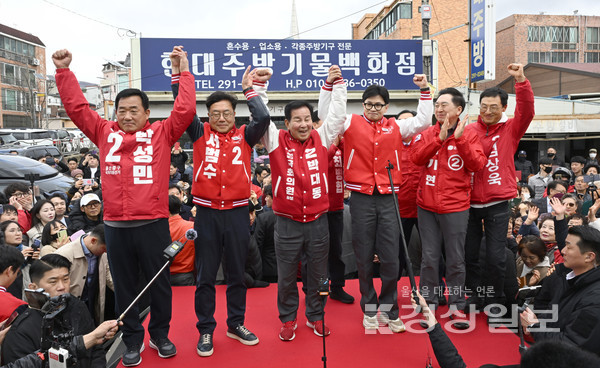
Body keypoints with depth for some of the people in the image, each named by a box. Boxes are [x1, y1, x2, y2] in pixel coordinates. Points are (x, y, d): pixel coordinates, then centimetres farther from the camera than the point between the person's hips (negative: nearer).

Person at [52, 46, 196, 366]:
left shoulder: (161, 133, 2)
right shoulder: (105, 133, 8)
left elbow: (185, 110, -6)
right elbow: (76, 106, 10)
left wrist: (183, 70, -4)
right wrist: (63, 71, 8)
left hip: (153, 223, -2)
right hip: (115, 226, 2)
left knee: (159, 282, 12)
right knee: (124, 286, 13)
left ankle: (160, 334, 31)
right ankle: (132, 341, 30)